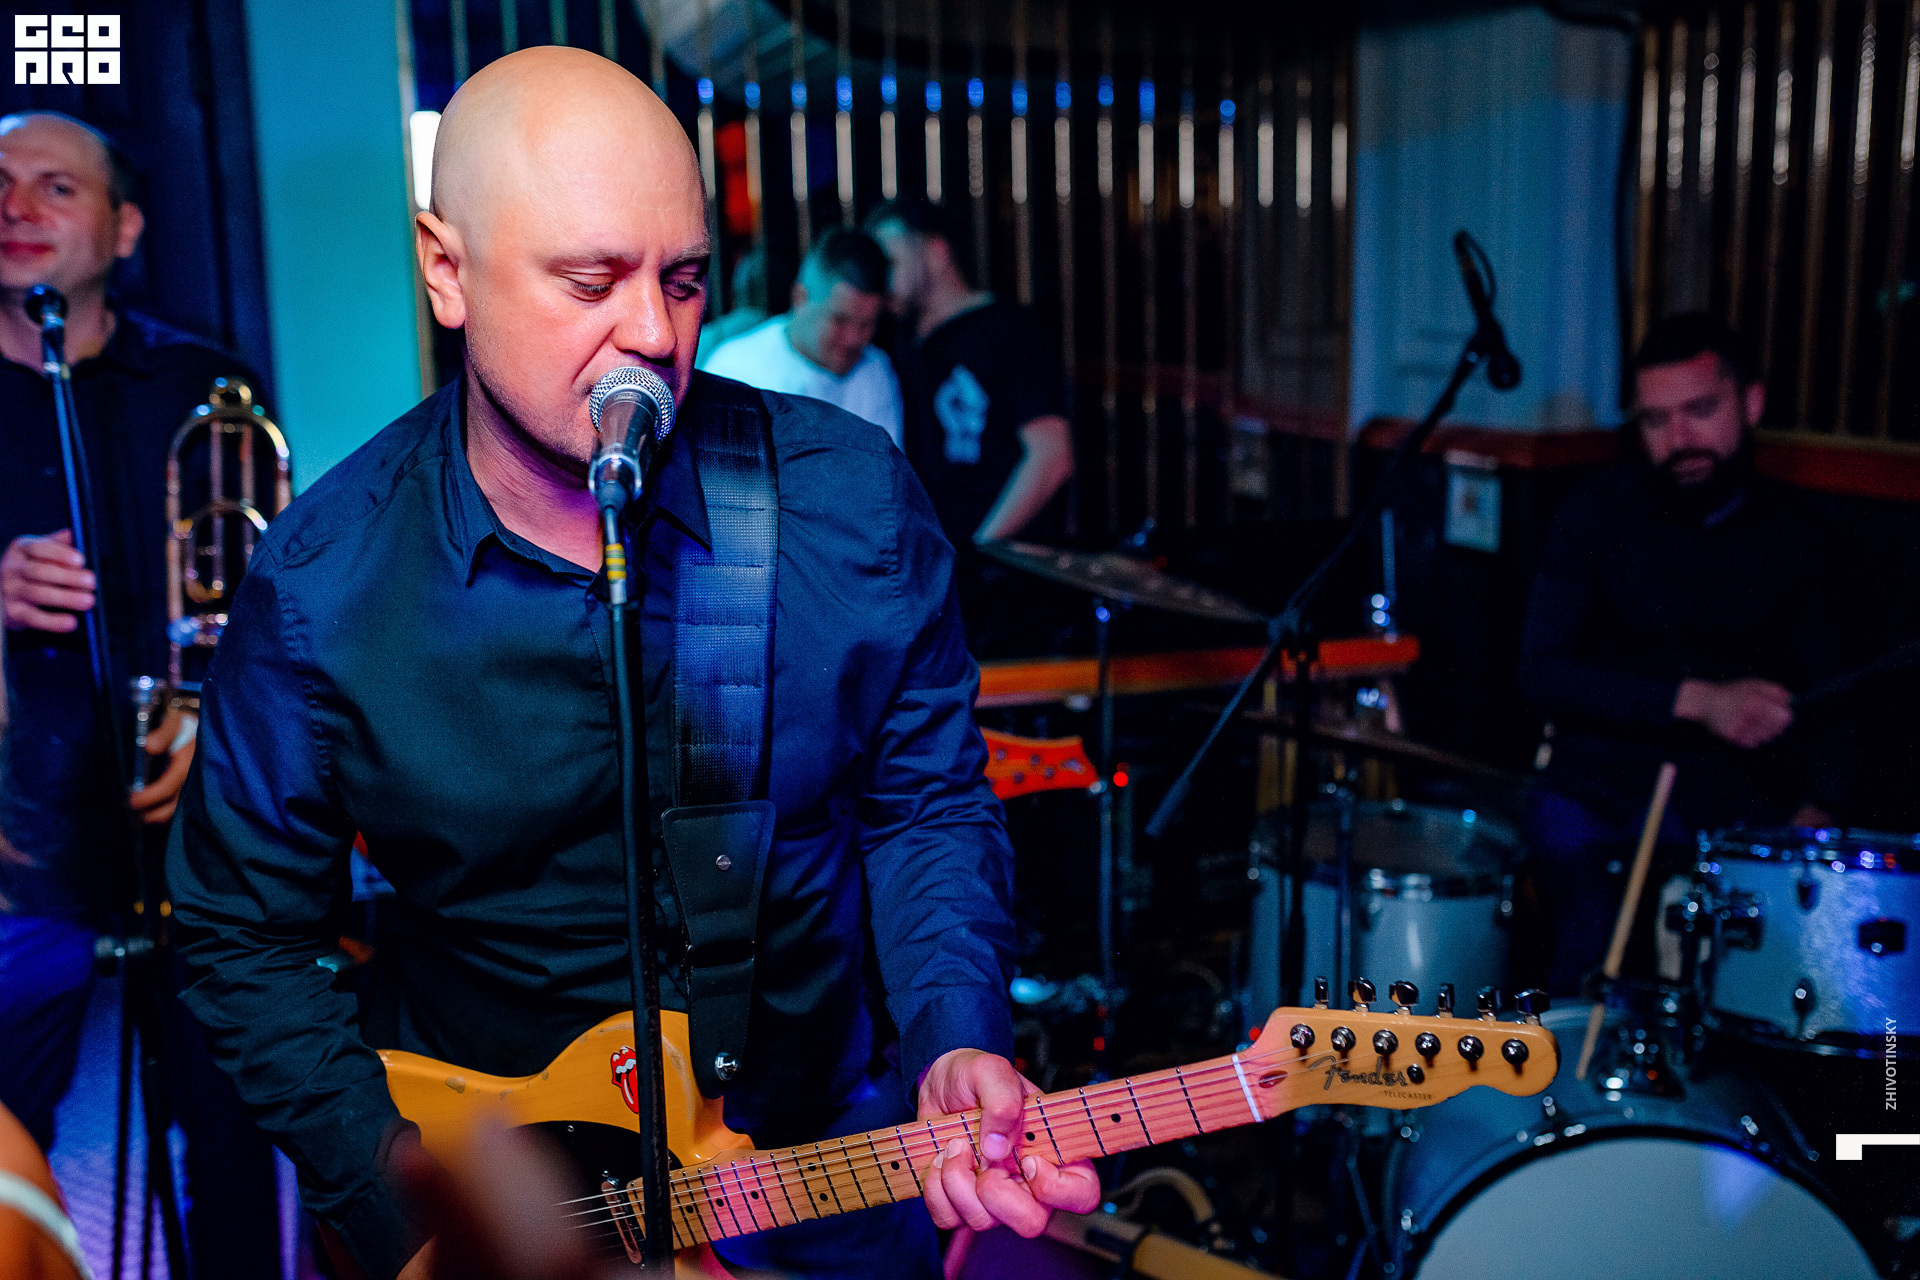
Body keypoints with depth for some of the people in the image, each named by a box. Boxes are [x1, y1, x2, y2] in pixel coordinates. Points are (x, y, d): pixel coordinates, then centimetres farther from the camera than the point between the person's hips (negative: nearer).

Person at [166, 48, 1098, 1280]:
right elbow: (245, 934, -2)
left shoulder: (854, 498, -12)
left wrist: (955, 1047, -16)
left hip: (830, 1136, 0)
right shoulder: (321, 587, -13)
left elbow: (927, 802, -1)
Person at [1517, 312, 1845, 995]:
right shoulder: (1599, 512, -3)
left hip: (1738, 797, 3)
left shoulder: (1788, 529, 6)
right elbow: (1542, 670, -11)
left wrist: (1816, 804, -5)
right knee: (1590, 978, -21)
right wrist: (1697, 699, -21)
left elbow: (1817, 686, 12)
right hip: (1596, 793, -2)